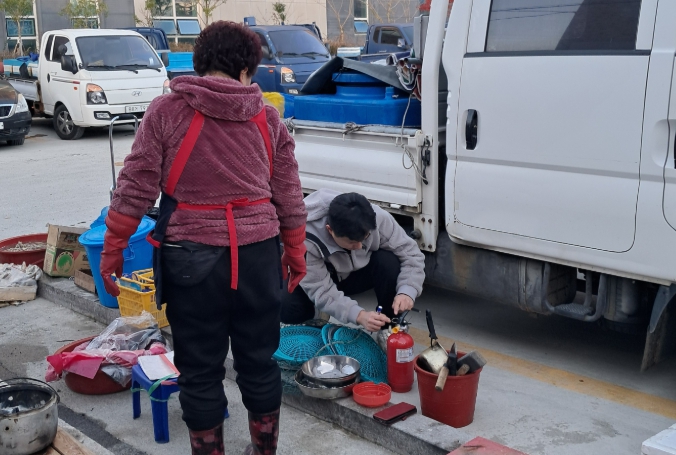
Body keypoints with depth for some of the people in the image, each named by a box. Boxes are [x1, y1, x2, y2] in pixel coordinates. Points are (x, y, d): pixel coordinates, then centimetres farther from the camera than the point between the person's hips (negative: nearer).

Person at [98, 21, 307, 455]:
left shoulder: (166, 111, -3)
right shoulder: (268, 117, 5)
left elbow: (135, 189, -5)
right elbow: (289, 196, 8)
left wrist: (112, 252, 3)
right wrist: (295, 253, 18)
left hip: (192, 256, -3)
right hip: (257, 253, 3)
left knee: (200, 370, 10)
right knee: (259, 361, 17)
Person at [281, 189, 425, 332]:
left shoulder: (378, 218, -30)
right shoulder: (306, 239, -37)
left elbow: (411, 253, -21)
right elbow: (321, 292, -33)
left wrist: (406, 291, -39)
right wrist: (359, 315, -47)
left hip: (358, 272, 2)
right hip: (317, 281, -2)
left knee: (389, 262, -31)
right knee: (288, 309, -31)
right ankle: (311, 317, 6)